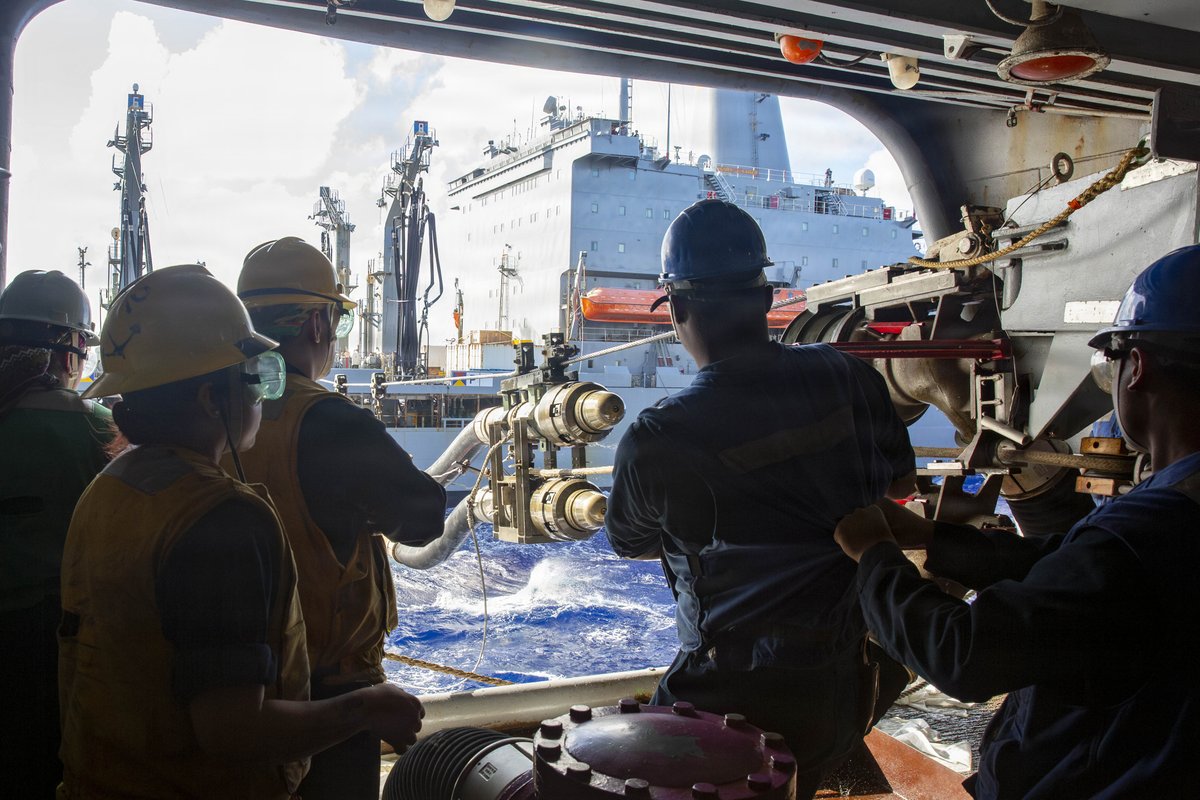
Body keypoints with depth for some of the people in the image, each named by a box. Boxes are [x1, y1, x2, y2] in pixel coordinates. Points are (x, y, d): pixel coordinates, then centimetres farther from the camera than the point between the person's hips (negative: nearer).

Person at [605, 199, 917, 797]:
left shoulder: (655, 441, -21)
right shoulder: (848, 377, -8)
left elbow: (627, 542, 3)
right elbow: (900, 484, 12)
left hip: (744, 700, -5)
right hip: (856, 682, 5)